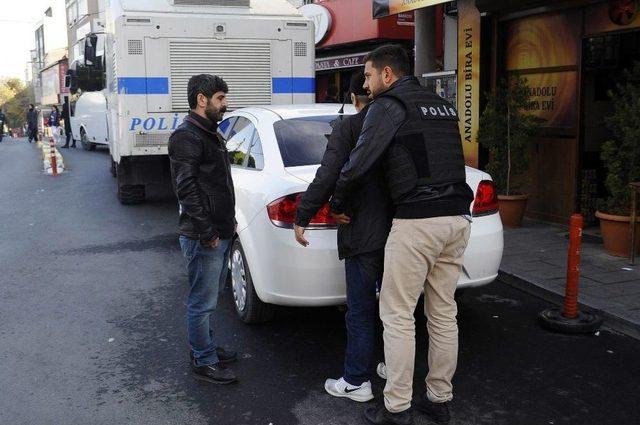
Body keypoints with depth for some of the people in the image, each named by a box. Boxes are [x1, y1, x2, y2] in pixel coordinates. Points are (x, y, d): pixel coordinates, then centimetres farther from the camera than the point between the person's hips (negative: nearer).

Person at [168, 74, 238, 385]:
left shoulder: (209, 134, 17)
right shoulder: (186, 137, -15)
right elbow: (186, 189, -21)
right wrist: (207, 233, -20)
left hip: (219, 234, 10)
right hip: (203, 239, -10)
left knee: (208, 299, 21)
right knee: (203, 302, 1)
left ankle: (206, 347, 34)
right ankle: (204, 363, 13)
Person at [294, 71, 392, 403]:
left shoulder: (348, 127, -10)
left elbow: (327, 177, -17)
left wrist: (301, 218, -10)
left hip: (363, 234, -5)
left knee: (360, 312, 4)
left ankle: (356, 382, 14)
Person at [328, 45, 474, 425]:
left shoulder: (389, 106, -4)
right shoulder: (444, 107, 20)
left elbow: (359, 164, -9)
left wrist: (338, 204, 7)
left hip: (417, 221, -8)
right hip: (457, 218, 8)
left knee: (397, 316, 1)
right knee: (444, 313, 14)